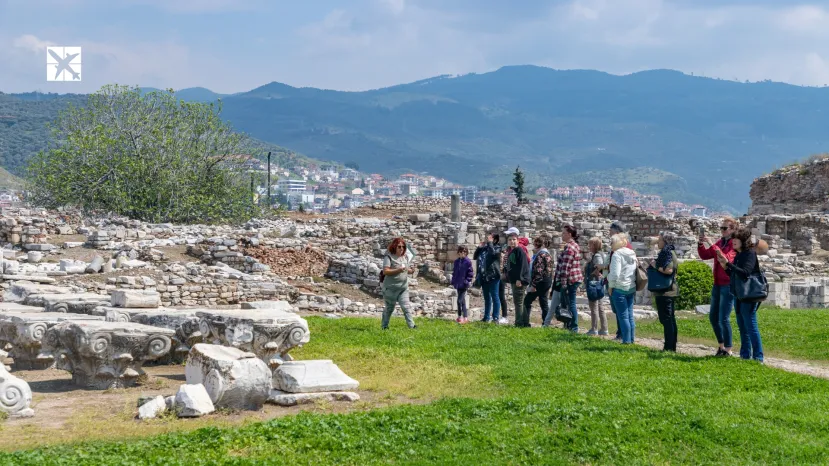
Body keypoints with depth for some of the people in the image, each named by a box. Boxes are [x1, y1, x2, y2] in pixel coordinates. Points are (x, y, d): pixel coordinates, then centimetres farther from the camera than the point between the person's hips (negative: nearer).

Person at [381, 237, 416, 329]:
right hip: (391, 288, -4)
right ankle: (384, 326, 22)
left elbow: (407, 270, 19)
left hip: (403, 287, 4)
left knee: (406, 307, -6)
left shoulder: (405, 257, 10)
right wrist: (398, 270, -30)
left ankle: (411, 325, -10)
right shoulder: (389, 257, -9)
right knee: (389, 308, 7)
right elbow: (385, 271, -18)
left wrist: (411, 270, -5)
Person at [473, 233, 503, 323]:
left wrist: (490, 243, -10)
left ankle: (495, 317, -6)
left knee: (494, 297, -6)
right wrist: (479, 247, 5)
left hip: (493, 276, -7)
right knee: (487, 298, 13)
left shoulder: (497, 247, -1)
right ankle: (487, 317, 18)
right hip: (484, 277, 7)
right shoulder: (484, 248, 16)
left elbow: (493, 253, -22)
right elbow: (475, 257, 15)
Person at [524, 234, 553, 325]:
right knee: (544, 303, 11)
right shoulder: (548, 254, 15)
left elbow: (538, 271, -21)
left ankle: (525, 323, -6)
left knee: (527, 301, -3)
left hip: (540, 282, -9)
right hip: (547, 282, 9)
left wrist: (533, 285, -22)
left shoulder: (541, 254, -15)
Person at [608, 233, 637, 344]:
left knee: (623, 316, -4)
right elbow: (635, 271, 17)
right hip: (631, 288, 8)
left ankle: (626, 340, -3)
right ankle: (632, 338, 14)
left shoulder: (617, 254, -12)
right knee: (630, 315, 12)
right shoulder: (632, 254, 13)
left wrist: (611, 286, -8)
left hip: (619, 288, -8)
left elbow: (615, 273, -20)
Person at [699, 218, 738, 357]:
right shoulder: (720, 242, 12)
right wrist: (701, 244, -5)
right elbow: (705, 256, 13)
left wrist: (712, 245, -27)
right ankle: (721, 345, 26)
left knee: (724, 318, -9)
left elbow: (727, 260, -26)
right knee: (713, 317, 13)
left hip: (728, 285, -8)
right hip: (717, 284, 8)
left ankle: (728, 350, 0)